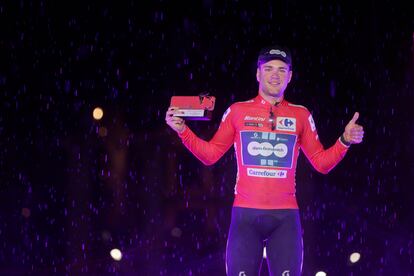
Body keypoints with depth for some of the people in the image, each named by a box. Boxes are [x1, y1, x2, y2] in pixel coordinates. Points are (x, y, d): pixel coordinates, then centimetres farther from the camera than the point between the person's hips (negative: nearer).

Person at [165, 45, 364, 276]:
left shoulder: (301, 115, 9)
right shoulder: (238, 111, 7)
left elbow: (321, 163, 12)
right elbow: (210, 155, 10)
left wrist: (345, 141, -3)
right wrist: (182, 129, -2)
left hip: (285, 216, 1)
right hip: (246, 214, -1)